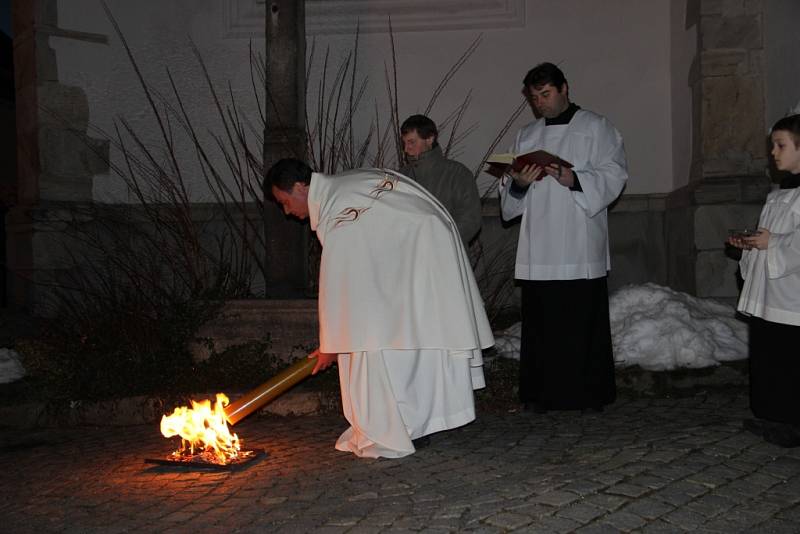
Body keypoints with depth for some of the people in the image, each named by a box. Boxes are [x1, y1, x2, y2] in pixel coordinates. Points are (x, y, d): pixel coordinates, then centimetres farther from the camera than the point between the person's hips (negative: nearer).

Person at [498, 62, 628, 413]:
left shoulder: (595, 128, 7)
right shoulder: (526, 136, 20)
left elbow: (614, 175, -3)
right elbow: (509, 192, 17)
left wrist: (575, 180, -18)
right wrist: (518, 184, -7)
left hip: (580, 245, -3)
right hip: (538, 248, 4)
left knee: (585, 321, -2)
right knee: (541, 322, 2)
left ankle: (591, 394, 8)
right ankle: (541, 393, 11)